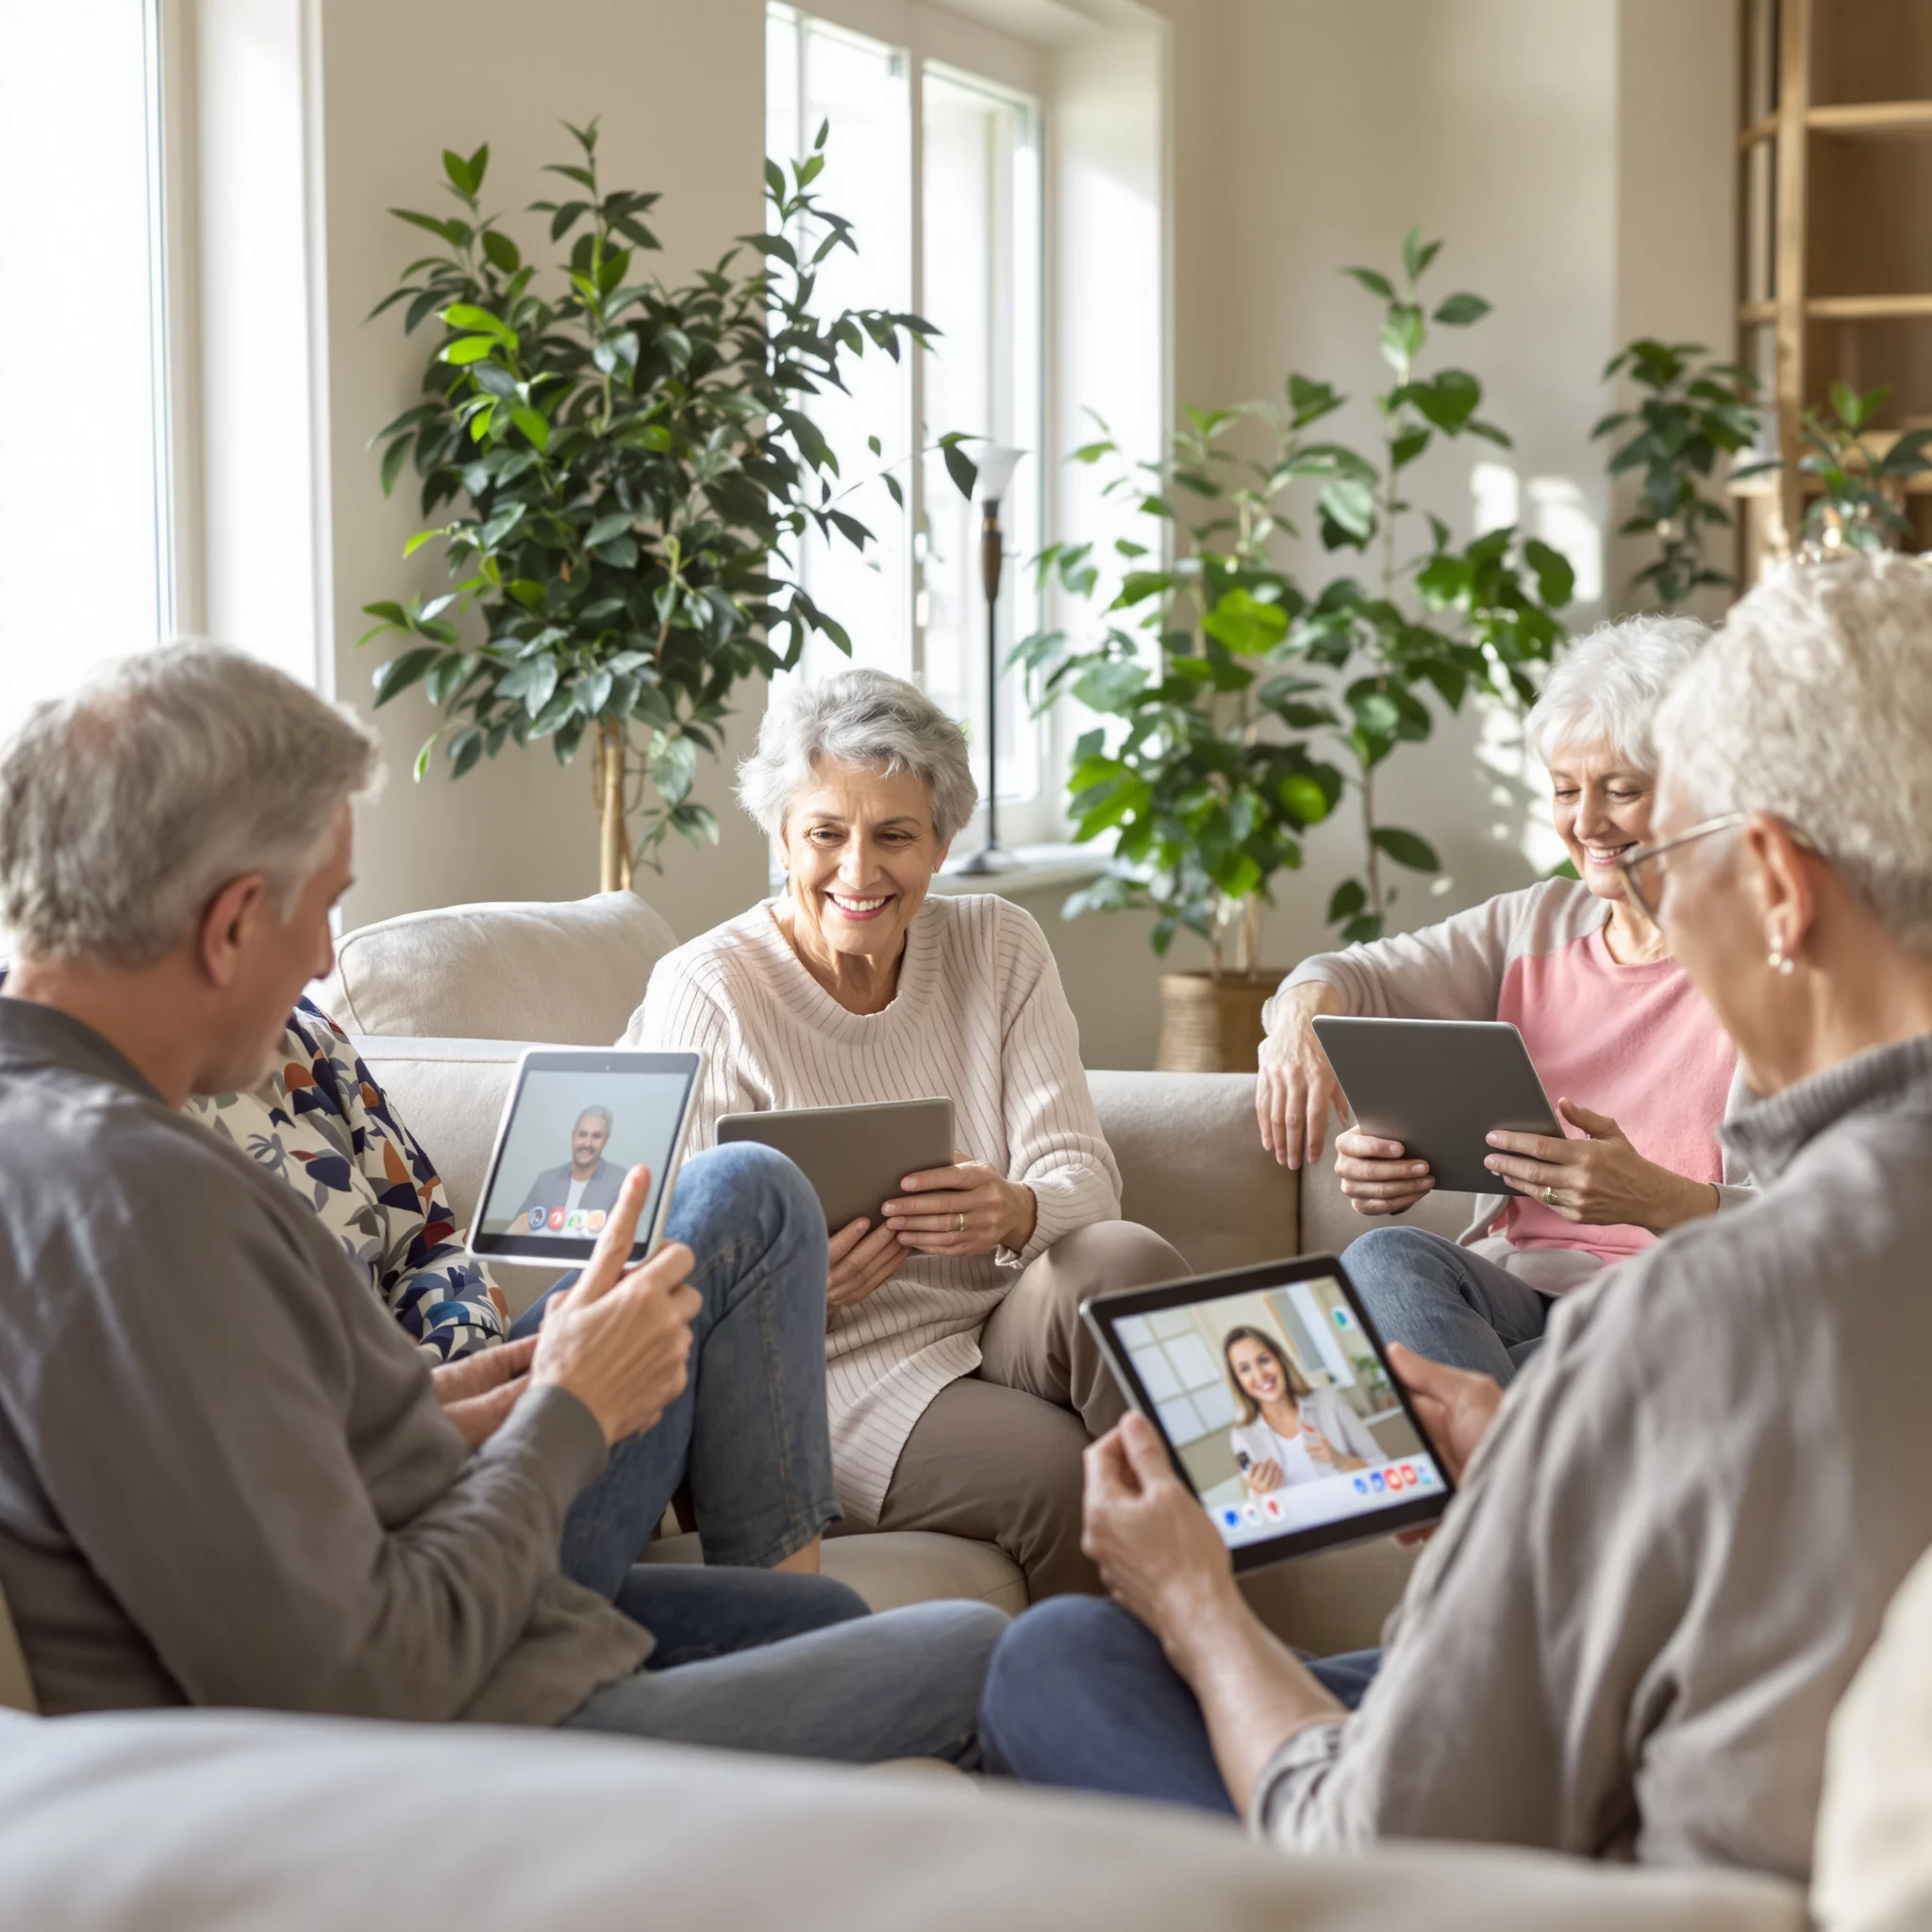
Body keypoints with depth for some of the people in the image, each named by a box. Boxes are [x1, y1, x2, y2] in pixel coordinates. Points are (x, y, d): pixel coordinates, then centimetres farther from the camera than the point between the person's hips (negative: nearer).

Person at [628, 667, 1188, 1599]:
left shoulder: (999, 947, 8)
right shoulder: (706, 993, -4)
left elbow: (1081, 1172, -1)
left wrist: (1017, 1211, -26)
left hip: (1009, 1330, 4)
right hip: (840, 1370, -4)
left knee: (1125, 1261, -29)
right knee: (1058, 1468, -31)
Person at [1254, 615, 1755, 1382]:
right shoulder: (1531, 925, 18)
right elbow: (1365, 975, 8)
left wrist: (1656, 1198, -29)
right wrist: (1305, 1007, -18)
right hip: (1519, 1290, 6)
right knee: (1387, 1259, -31)